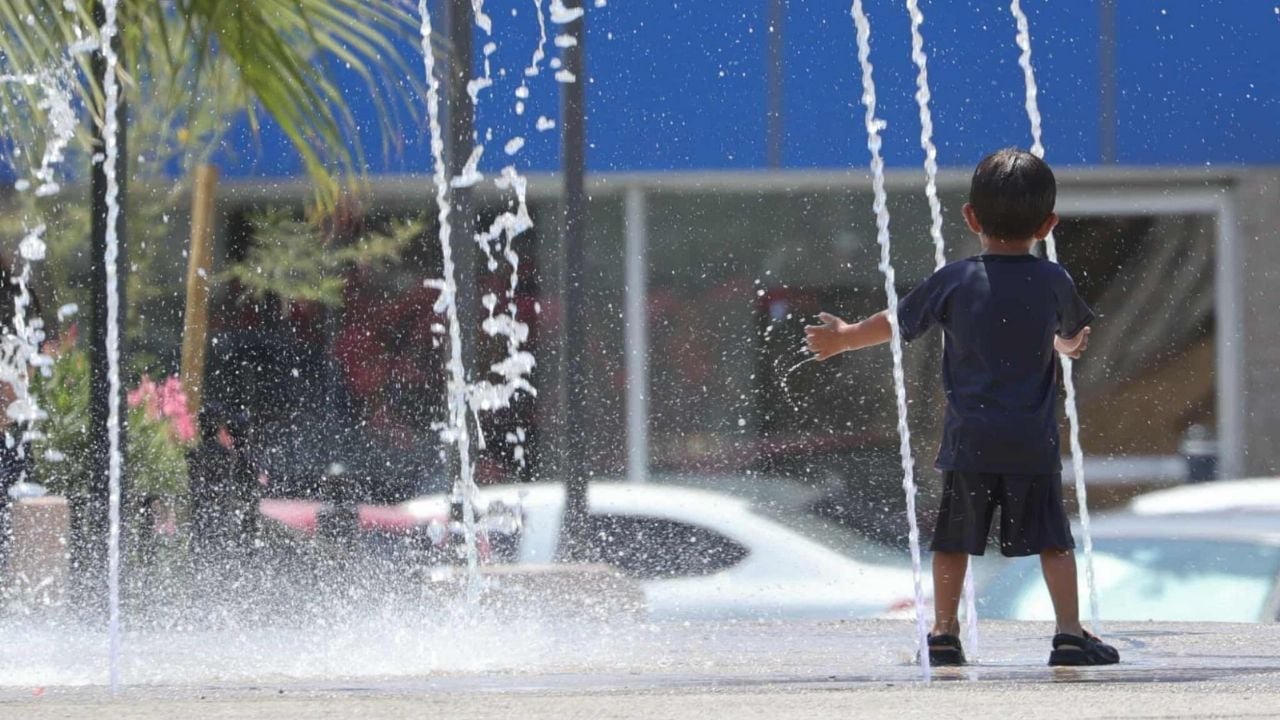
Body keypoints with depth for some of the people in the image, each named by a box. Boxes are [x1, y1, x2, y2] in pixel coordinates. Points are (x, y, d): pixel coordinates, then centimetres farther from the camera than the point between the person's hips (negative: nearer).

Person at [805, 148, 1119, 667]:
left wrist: (842, 338, 27)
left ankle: (944, 633, 13)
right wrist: (1067, 345, 48)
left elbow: (896, 324, 9)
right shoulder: (1054, 282, 1)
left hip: (969, 442, 0)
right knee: (1053, 540, 4)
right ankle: (1070, 633, -4)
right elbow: (1073, 335, 22)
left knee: (953, 540, 11)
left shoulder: (954, 282, -3)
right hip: (1033, 441, 0)